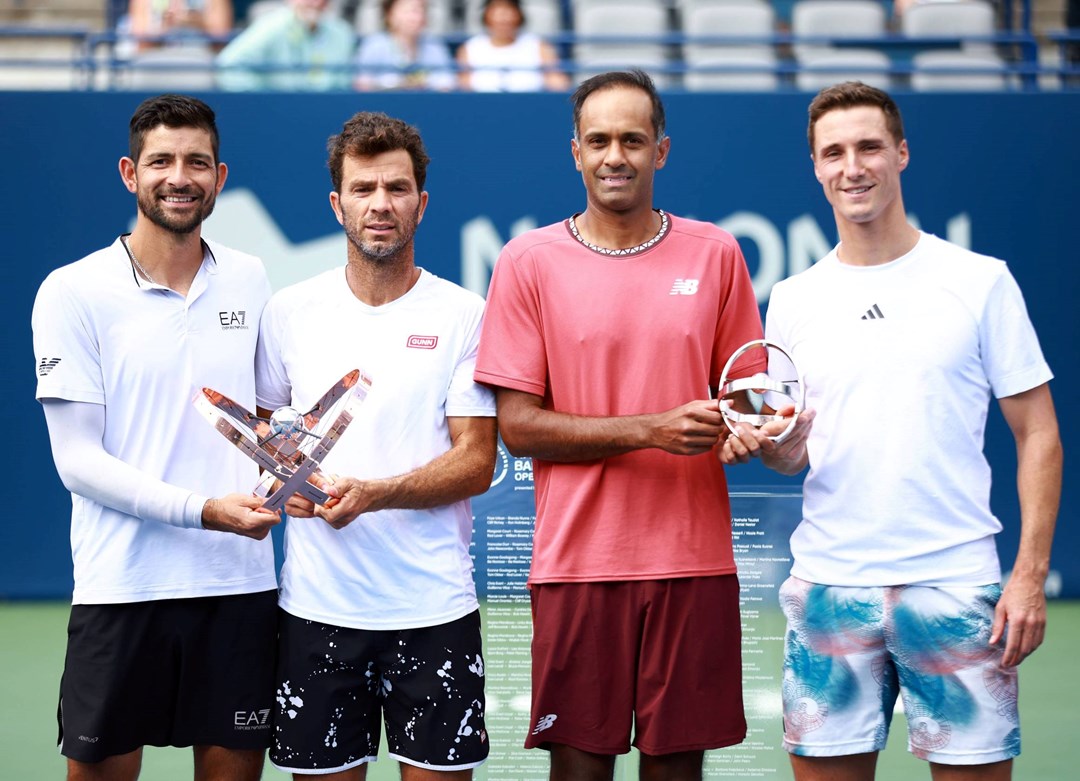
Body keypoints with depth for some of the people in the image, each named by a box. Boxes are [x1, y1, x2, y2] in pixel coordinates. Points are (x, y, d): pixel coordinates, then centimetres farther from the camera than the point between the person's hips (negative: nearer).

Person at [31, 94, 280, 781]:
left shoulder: (248, 280, 9)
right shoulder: (74, 292, -3)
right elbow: (77, 458, -7)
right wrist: (201, 510, -18)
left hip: (240, 582, 3)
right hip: (121, 587, -3)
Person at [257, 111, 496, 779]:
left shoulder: (464, 315, 0)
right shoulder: (291, 311, 7)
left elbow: (477, 463, -4)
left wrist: (375, 493, -19)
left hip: (434, 605, -1)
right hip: (316, 602, 2)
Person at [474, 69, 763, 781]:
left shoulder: (715, 255, 7)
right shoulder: (528, 262, 1)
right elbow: (517, 425, -3)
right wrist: (650, 431, -14)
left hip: (694, 560, 2)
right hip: (577, 557, -1)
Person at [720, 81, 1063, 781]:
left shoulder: (980, 280, 1)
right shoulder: (793, 299, 10)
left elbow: (1038, 435, 1)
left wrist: (1030, 574, -8)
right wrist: (775, 446, -9)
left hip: (954, 584, -2)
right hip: (828, 585, 3)